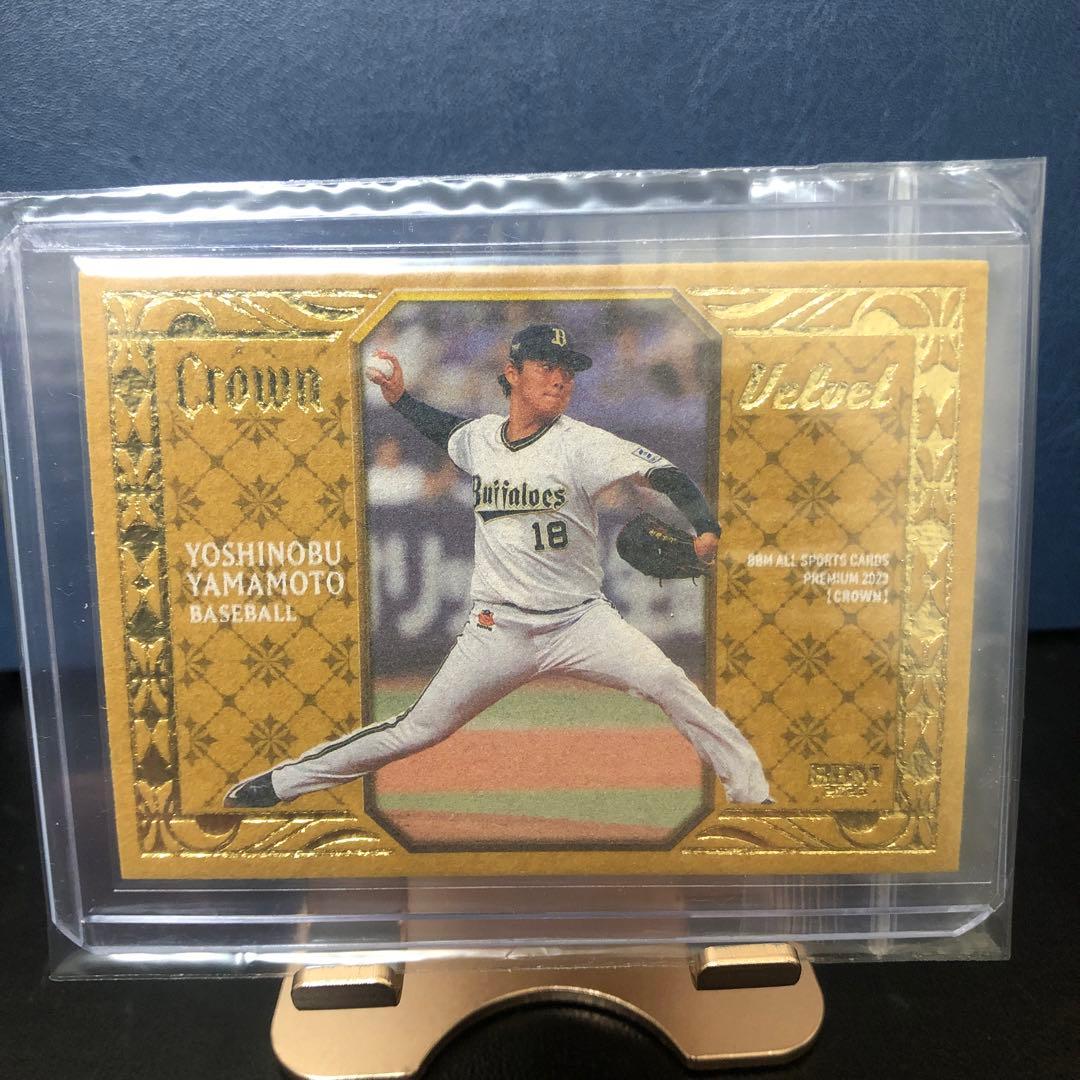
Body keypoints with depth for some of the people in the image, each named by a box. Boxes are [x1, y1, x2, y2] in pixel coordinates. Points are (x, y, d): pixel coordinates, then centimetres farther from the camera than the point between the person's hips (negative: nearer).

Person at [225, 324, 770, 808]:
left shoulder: (580, 443, -12)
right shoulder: (481, 435, 2)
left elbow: (664, 472, -24)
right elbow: (452, 432, 28)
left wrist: (705, 528, -41)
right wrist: (400, 397, 16)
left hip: (579, 620, -1)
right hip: (497, 627, 2)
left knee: (669, 684, -23)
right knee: (417, 730, 5)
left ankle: (752, 791, -4)